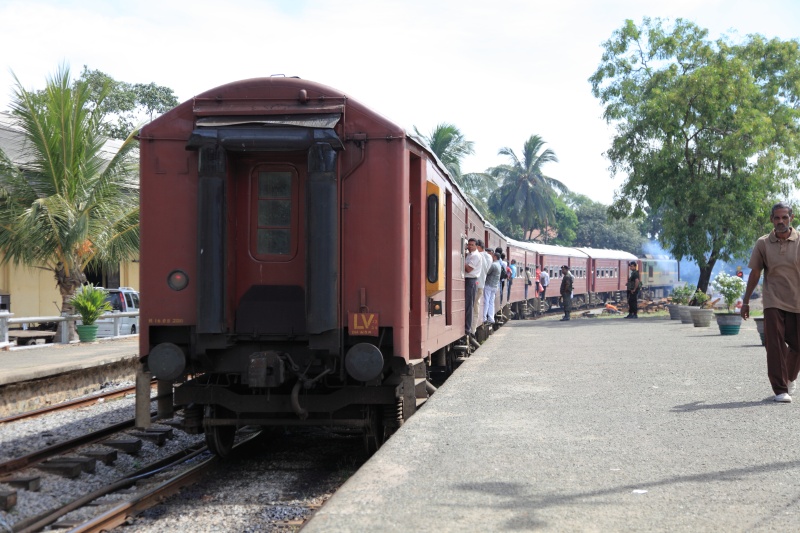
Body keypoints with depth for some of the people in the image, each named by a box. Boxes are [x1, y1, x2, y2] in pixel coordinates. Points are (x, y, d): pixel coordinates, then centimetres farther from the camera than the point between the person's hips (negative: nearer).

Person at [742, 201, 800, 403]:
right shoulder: (763, 243, 1)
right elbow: (755, 273, 8)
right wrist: (746, 301, 9)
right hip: (773, 302, 0)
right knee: (774, 344, -8)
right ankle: (780, 390, -3)